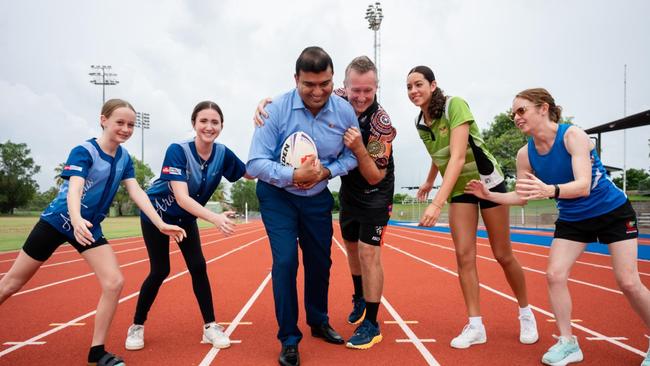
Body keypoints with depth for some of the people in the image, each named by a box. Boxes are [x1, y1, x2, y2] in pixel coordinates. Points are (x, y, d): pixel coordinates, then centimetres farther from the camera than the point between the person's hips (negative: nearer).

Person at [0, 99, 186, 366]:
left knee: (114, 282, -10)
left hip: (90, 228, 5)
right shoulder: (84, 151, -19)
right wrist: (76, 219, -53)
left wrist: (161, 224, -18)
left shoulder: (124, 157, -1)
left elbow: (136, 192, -6)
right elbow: (74, 188, -33)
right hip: (57, 221, -4)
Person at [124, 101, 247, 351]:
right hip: (157, 214, -4)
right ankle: (137, 326, 17)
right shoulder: (177, 150, -32)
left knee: (198, 267, -3)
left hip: (186, 218, 4)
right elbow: (181, 198, -41)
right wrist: (215, 218, -53)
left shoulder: (223, 154, -18)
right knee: (160, 271, -3)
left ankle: (210, 327, 7)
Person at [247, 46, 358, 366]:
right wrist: (294, 175, -37)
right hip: (277, 196, -3)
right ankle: (289, 339, 5)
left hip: (317, 198, 4)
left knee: (320, 262, 14)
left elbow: (352, 155, -2)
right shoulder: (276, 109, -24)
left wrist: (327, 171, -21)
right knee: (285, 261, -13)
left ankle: (319, 322, 40)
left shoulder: (344, 111, -14)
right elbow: (255, 163, -25)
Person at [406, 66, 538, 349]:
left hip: (487, 181, -5)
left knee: (502, 255, 3)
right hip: (459, 188, 5)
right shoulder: (420, 123, -2)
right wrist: (429, 181, 30)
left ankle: (525, 312, 26)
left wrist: (437, 202, -40)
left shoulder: (455, 105, -24)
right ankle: (475, 326, 4)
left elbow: (457, 157, -33)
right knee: (464, 255, -6)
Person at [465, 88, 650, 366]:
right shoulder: (525, 154, -11)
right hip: (573, 219, 5)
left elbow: (583, 185, -38)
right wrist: (488, 195, -15)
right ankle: (567, 343, 6)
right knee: (554, 274, -9)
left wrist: (550, 191, -56)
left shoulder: (572, 135, -26)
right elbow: (521, 197, -1)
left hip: (613, 211, -4)